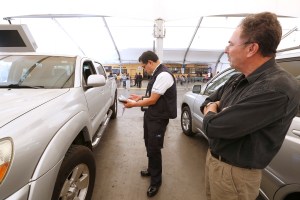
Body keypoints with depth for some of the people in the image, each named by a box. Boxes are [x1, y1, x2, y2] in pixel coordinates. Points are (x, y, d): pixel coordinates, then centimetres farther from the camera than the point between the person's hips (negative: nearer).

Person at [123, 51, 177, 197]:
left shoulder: (163, 75, -21)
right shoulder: (156, 74, 10)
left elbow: (153, 100, -21)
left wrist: (134, 104, -9)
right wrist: (140, 98, 11)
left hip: (158, 118, -9)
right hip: (150, 116, 9)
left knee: (154, 149, 3)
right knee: (149, 146, 21)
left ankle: (156, 181, 25)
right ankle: (151, 170, 44)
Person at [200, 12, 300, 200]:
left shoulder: (278, 89, -29)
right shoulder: (236, 80, 1)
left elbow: (212, 127, -31)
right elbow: (208, 102, 11)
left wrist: (211, 112, -7)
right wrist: (215, 108, -12)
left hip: (234, 172, -7)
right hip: (213, 158, 8)